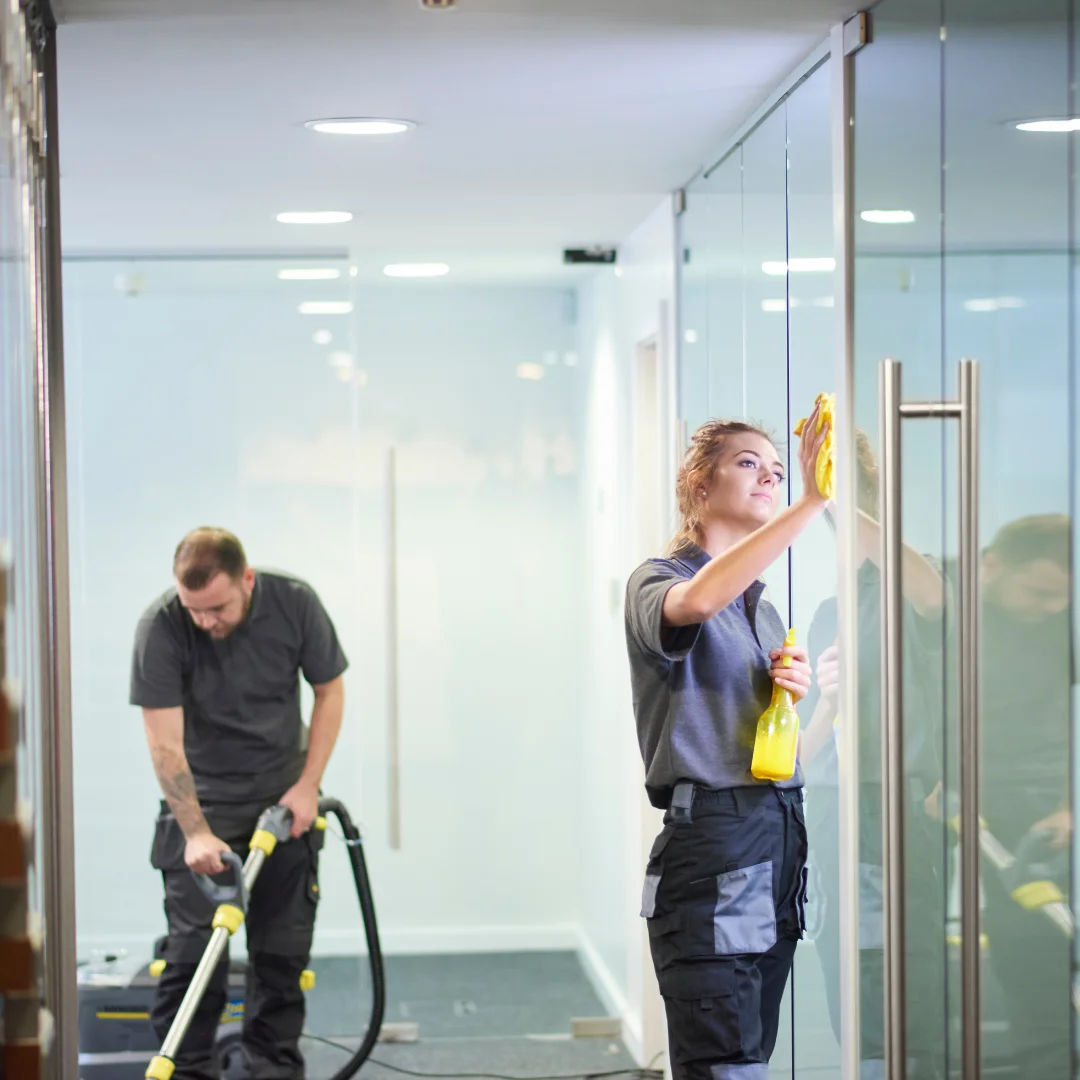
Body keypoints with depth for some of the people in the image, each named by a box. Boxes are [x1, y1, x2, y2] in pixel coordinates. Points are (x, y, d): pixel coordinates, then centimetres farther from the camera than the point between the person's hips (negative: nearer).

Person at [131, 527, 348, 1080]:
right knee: (195, 944, -8)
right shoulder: (161, 626, -22)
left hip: (284, 799, 2)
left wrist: (307, 785, -9)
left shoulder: (294, 603, -16)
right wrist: (196, 831, -27)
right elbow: (165, 743, -22)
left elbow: (329, 690, -3)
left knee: (283, 945, 3)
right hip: (202, 800, -2)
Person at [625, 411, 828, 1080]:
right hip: (711, 842, -8)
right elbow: (696, 601, -30)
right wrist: (811, 503, -33)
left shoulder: (764, 608, 21)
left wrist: (792, 698, 5)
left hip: (780, 839, 8)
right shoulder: (659, 580, -3)